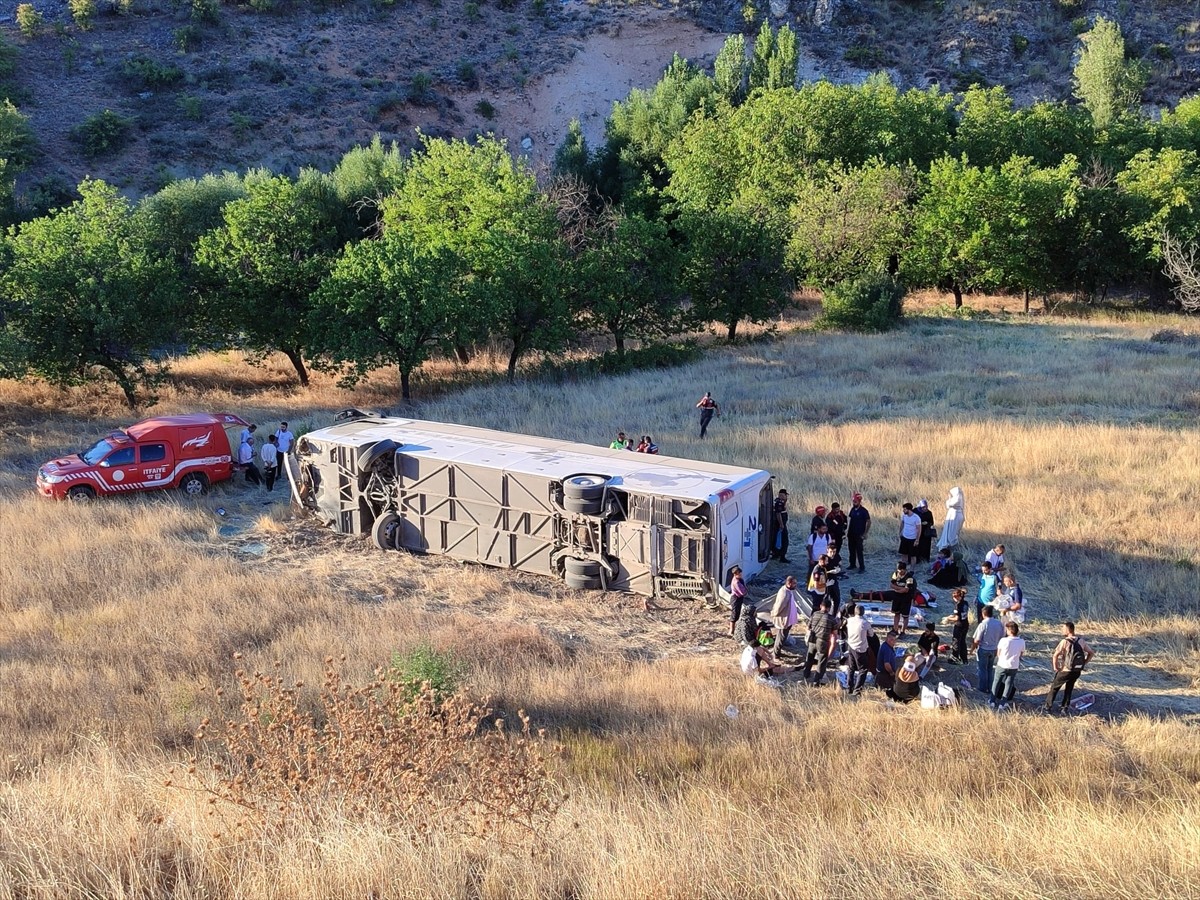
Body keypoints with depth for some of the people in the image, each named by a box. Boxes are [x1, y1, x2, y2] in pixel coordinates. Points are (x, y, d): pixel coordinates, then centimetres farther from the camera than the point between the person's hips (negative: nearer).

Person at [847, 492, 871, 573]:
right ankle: (852, 564, 25)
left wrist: (865, 533, -14)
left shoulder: (863, 511, -12)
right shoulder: (852, 509, 6)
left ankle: (862, 567, -2)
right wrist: (848, 530, 11)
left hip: (859, 534, -6)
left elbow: (869, 522, -11)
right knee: (852, 550, 13)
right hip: (851, 533, 6)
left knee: (859, 551, -7)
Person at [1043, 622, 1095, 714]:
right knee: (1069, 689, 23)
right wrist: (1084, 664, 10)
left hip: (1066, 670, -5)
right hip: (1077, 671, 5)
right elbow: (1091, 653, 8)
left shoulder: (1065, 642, -17)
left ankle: (1048, 706, 21)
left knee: (1054, 687, 14)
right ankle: (1065, 708, 24)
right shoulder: (1081, 641, 1)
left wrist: (1055, 667, -10)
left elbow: (1055, 655, -24)